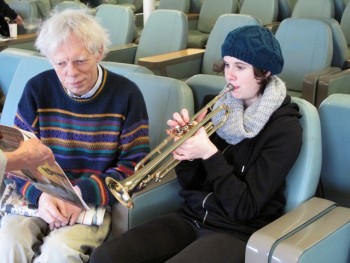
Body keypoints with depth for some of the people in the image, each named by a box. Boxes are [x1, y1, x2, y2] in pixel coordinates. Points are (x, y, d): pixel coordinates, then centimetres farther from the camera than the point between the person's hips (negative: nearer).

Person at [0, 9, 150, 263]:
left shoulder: (126, 94, -7)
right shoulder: (37, 89, -1)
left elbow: (136, 164, -8)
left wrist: (83, 194, -21)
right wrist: (39, 193, -21)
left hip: (96, 201, -2)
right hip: (42, 197, 2)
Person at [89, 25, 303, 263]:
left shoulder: (284, 129, -11)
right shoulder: (222, 106, 5)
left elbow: (245, 208, -15)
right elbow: (191, 184, 7)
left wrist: (209, 153, -21)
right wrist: (185, 146, -11)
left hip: (239, 231, -5)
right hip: (192, 218, 6)